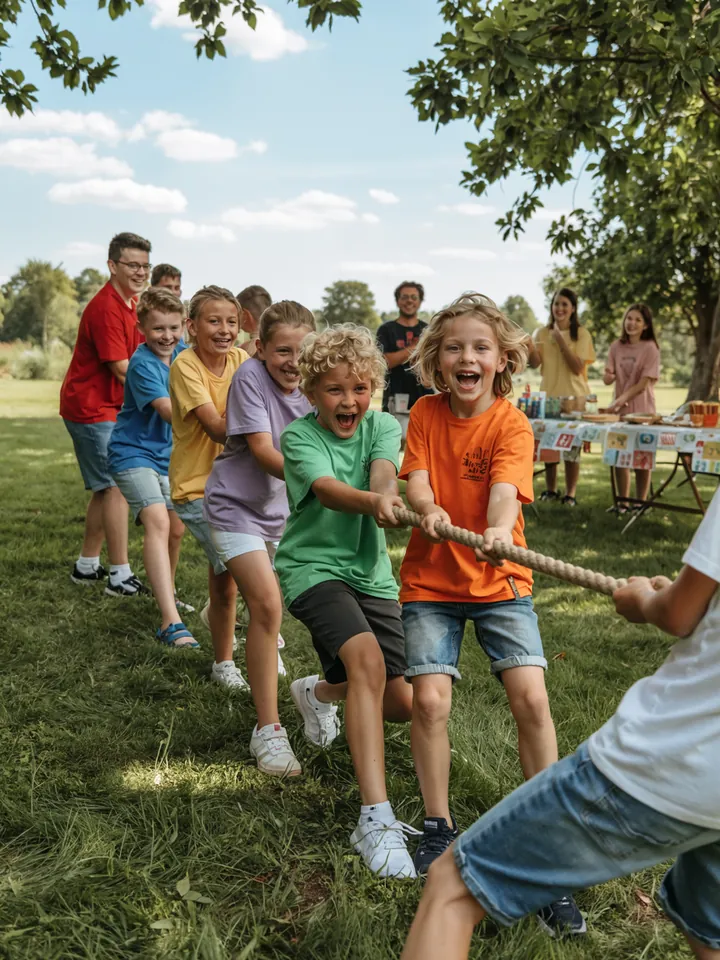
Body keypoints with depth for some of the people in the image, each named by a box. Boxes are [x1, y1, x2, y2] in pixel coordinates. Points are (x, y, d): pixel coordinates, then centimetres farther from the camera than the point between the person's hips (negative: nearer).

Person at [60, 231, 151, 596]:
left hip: (107, 407, 10)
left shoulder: (132, 303, 11)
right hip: (91, 408, -10)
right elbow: (123, 371, -22)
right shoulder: (106, 308, -19)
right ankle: (120, 576, -6)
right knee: (117, 486, -10)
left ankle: (87, 565, 25)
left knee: (106, 488, 14)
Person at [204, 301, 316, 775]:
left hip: (279, 509, 6)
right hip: (236, 505, -6)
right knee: (268, 604, -17)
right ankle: (269, 730, -7)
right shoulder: (250, 376, -21)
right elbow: (263, 452, -29)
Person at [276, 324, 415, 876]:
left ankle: (319, 692, 38)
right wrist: (372, 501, -52)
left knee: (402, 704, 5)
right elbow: (327, 490, -31)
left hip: (371, 572, 5)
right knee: (366, 657, -31)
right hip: (313, 566, -4)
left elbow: (384, 473, -22)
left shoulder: (382, 427, 0)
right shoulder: (299, 436, -10)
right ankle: (376, 820, -28)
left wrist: (388, 495, -47)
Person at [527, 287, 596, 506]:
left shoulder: (581, 334, -2)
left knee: (571, 446, 1)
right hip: (548, 395, 2)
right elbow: (535, 363, -6)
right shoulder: (542, 332, 5)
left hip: (573, 397, -2)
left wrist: (561, 341, -19)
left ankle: (570, 494, 8)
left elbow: (577, 367, -11)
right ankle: (550, 490, 18)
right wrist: (530, 349, -28)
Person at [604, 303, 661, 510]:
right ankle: (623, 502, 16)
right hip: (619, 408, 4)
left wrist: (623, 398, -23)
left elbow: (644, 383, -12)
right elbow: (607, 378, 3)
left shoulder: (650, 348, -7)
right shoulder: (616, 346, 5)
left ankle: (641, 502, 10)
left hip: (641, 410, -4)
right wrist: (608, 376, -20)